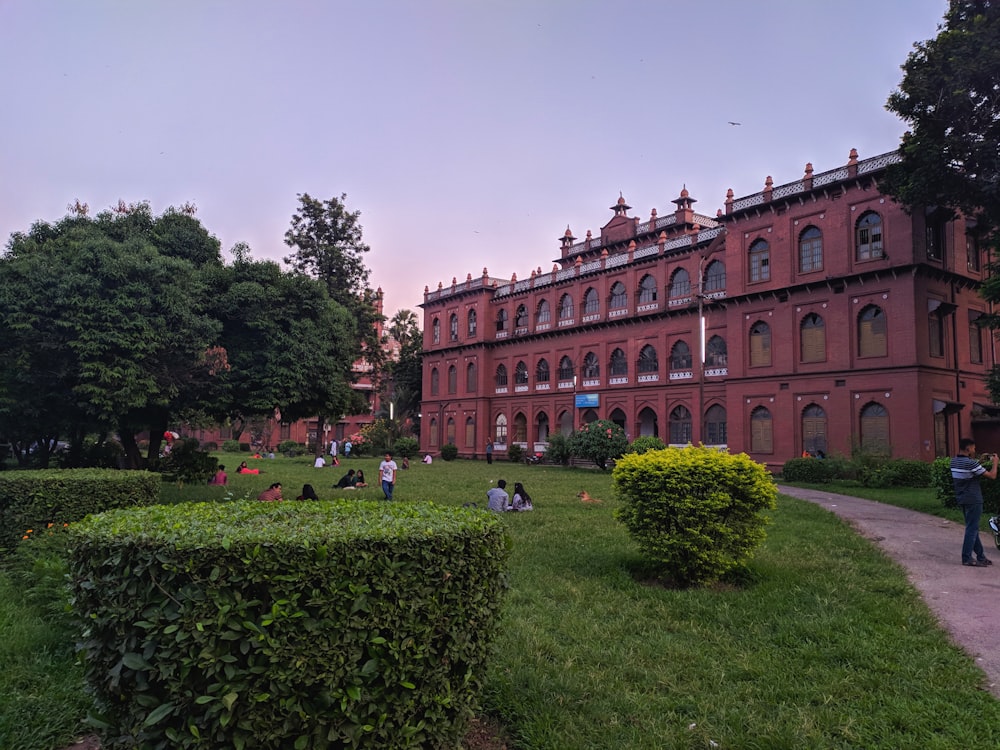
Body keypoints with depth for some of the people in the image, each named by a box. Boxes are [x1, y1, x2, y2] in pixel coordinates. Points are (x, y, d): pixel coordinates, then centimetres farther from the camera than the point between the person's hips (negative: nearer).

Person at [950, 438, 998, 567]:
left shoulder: (954, 462, 5)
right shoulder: (971, 463, -20)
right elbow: (992, 476, -15)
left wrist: (979, 461, 19)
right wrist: (995, 462, 2)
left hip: (962, 499, 8)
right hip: (973, 500, -8)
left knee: (972, 528, 16)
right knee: (972, 529, -2)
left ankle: (981, 556, 25)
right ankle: (967, 558, 1)